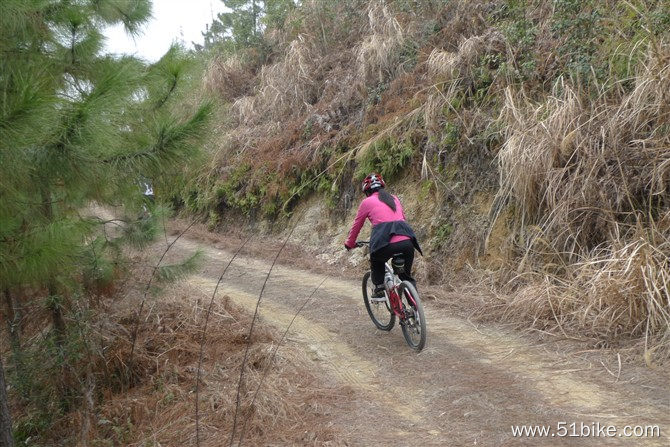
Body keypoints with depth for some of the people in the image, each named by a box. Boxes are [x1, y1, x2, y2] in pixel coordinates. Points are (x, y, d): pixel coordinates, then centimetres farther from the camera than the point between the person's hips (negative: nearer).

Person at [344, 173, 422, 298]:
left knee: (376, 263, 30)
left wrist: (349, 244, 38)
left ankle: (379, 289, 15)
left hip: (386, 244, -3)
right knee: (406, 276, 22)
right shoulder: (394, 198, 26)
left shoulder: (367, 202, 14)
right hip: (407, 242, 4)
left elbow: (356, 226, 22)